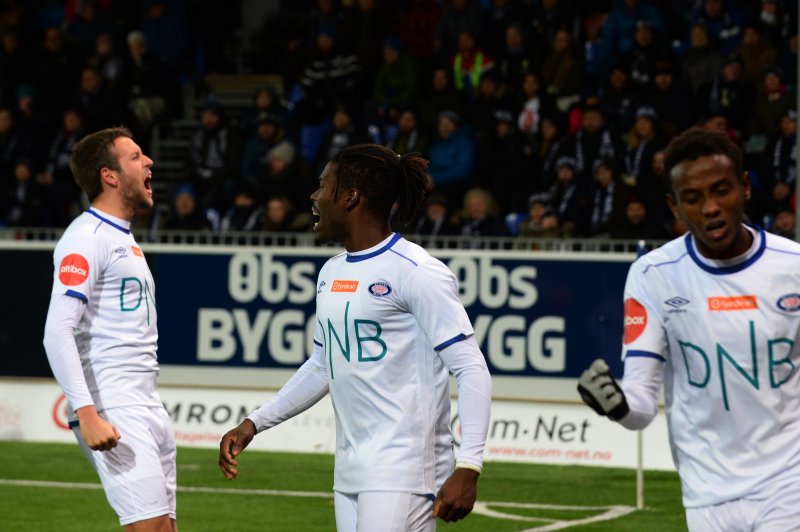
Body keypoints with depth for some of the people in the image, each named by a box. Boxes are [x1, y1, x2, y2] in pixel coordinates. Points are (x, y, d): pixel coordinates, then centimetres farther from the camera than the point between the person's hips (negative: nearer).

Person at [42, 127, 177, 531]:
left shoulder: (123, 238, 20)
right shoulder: (87, 237, -10)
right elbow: (57, 332, -19)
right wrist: (86, 414, -26)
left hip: (148, 407, 9)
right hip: (113, 412, -9)